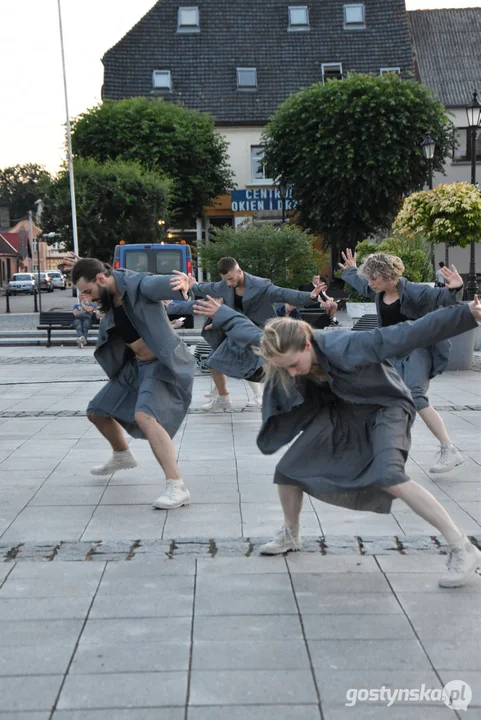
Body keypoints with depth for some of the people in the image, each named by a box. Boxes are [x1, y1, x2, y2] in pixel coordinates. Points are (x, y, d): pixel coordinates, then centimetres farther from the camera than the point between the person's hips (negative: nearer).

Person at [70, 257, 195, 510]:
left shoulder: (138, 285, -22)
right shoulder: (108, 300, 2)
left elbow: (158, 283, -44)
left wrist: (181, 283, -63)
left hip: (162, 364, -9)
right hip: (135, 365, 9)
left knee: (144, 416, -34)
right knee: (96, 412, 20)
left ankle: (177, 487, -33)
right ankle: (122, 456, 48)